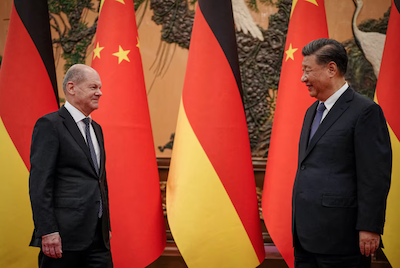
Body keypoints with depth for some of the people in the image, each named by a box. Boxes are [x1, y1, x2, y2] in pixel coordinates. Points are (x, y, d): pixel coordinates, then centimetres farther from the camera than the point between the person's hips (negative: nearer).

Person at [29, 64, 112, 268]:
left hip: (98, 236, 8)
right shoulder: (50, 125, -6)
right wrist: (48, 231, -19)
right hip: (65, 235, -7)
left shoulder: (96, 129, 19)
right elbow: (39, 182, -13)